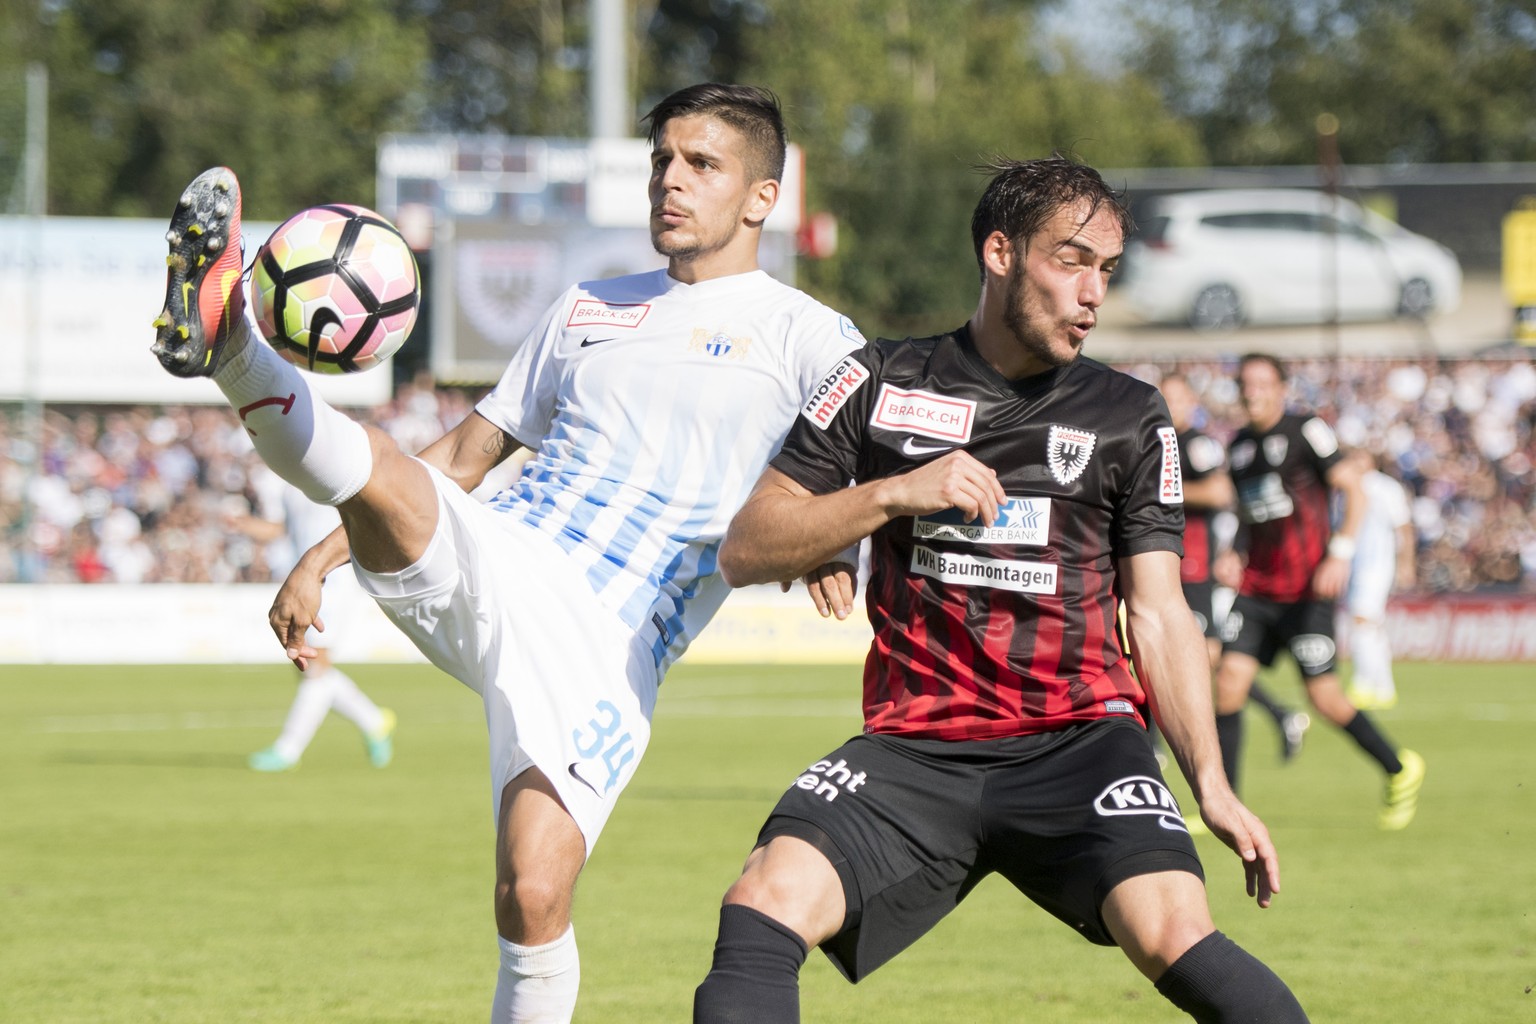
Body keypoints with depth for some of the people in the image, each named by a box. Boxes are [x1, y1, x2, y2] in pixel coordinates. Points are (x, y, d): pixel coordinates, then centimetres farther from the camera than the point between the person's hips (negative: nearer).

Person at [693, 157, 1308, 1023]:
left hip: (1077, 738, -1)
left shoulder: (1129, 417, 12)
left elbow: (1158, 613, 11)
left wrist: (1211, 784, -1)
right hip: (914, 747, 1)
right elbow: (745, 552, 7)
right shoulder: (883, 383, 10)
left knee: (1175, 939, -27)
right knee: (764, 906, -24)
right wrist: (894, 494, -8)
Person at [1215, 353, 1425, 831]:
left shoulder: (1306, 432, -7)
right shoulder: (1239, 444, 13)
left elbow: (1354, 491, -10)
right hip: (1257, 589, 6)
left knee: (1324, 697, -5)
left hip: (1308, 590, -6)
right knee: (1229, 681, -8)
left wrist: (1340, 554, -21)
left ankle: (1400, 770, 18)